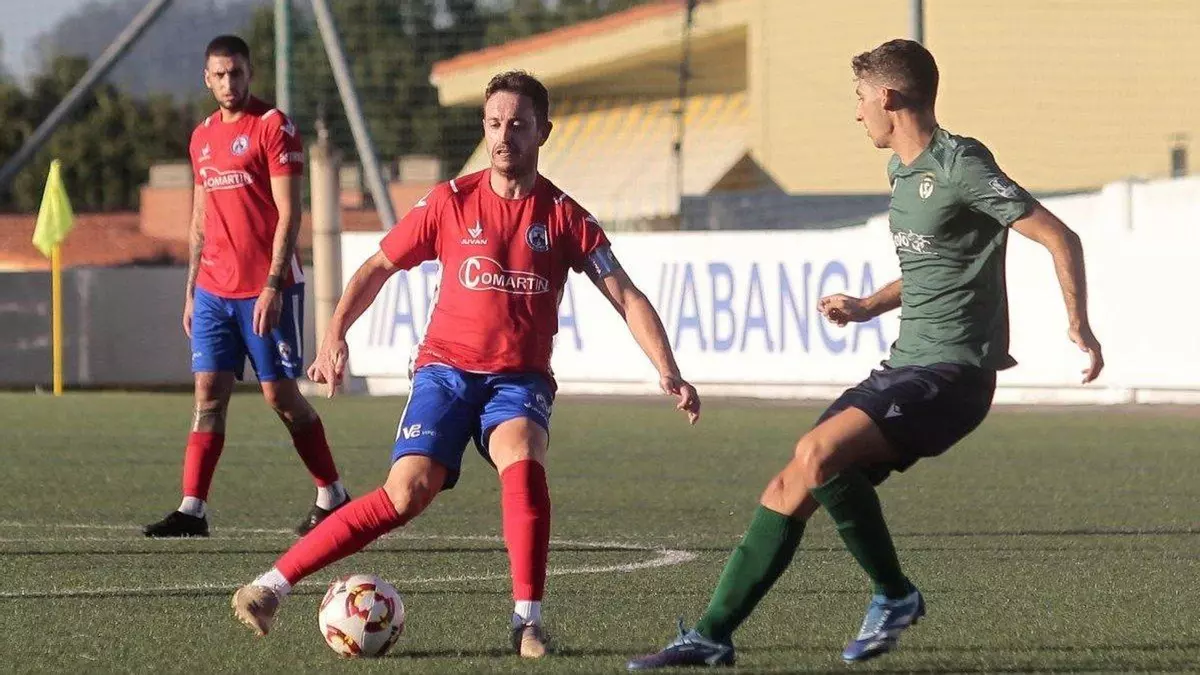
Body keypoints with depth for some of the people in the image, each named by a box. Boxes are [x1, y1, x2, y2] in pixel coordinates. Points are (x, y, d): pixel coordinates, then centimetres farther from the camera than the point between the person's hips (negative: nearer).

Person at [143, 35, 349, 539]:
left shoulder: (273, 127, -7)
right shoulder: (202, 137, 15)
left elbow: (288, 214, -12)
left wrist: (272, 287, -18)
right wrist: (191, 290, 16)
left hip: (267, 290, -6)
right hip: (214, 290, 6)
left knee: (280, 394, -1)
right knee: (208, 393, -1)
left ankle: (332, 498, 12)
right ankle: (192, 510, -5)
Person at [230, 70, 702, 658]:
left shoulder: (565, 217, 1)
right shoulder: (452, 202, 2)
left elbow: (626, 298, 1)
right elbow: (378, 267, 12)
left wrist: (667, 371, -12)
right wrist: (334, 337, 0)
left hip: (520, 378, 0)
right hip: (447, 369, 0)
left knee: (523, 464, -32)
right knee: (409, 492, -19)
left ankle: (528, 621, -29)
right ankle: (271, 585, -14)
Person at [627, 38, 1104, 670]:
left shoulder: (959, 165, -13)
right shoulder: (901, 169, 17)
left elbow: (1059, 237, -14)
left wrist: (1079, 325, -20)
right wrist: (870, 307, 21)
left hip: (952, 372, -9)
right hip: (904, 365, 9)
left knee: (818, 452, -28)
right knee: (788, 490, 1)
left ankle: (894, 594, -11)